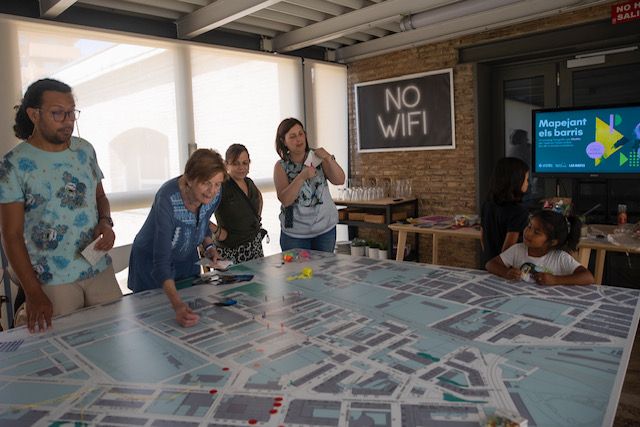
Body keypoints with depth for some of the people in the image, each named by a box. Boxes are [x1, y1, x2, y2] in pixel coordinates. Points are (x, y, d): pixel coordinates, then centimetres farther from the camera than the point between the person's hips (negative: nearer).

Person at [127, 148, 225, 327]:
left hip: (187, 261, 5)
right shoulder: (167, 199, -36)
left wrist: (209, 246, -13)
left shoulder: (214, 195, -18)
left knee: (193, 309, 16)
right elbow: (161, 262, -40)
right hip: (151, 264, -5)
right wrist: (177, 304, -53)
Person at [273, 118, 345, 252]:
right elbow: (285, 200, -14)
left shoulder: (317, 157, 1)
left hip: (326, 228, 2)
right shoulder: (281, 167, -3)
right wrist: (302, 177, -26)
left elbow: (340, 181, -7)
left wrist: (329, 159, -21)